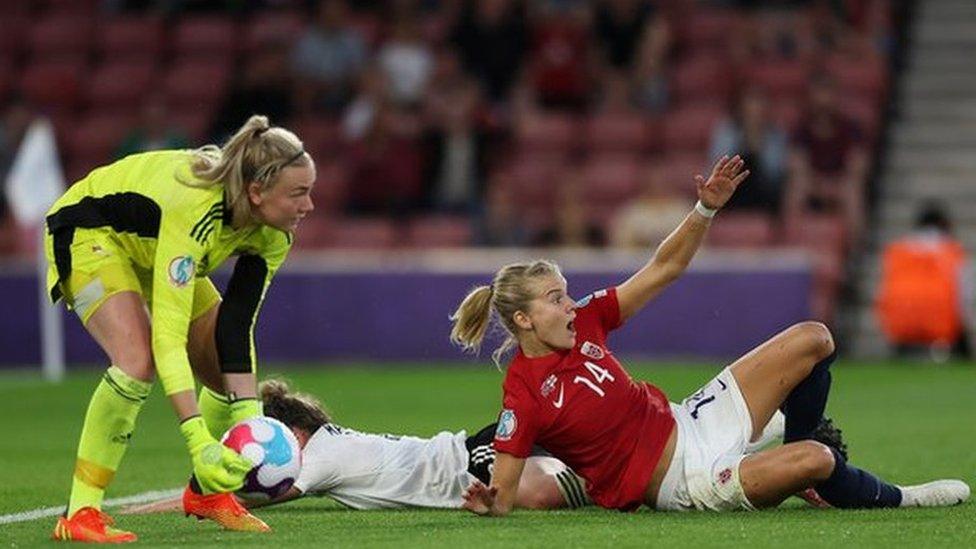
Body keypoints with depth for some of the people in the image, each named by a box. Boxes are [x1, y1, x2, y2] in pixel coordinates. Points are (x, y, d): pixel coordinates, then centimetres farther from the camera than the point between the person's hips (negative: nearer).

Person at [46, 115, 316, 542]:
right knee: (139, 359, -29)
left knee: (226, 366, 1)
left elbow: (236, 328, -18)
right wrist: (198, 440, -51)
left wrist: (249, 422, -29)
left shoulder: (273, 235, -20)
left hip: (154, 248, 8)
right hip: (88, 234, -8)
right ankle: (79, 515, -23)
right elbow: (168, 334, -46)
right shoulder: (193, 210, -43)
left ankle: (206, 491, 27)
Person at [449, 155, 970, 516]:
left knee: (813, 339, 3)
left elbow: (664, 268, 3)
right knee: (815, 460, -27)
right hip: (680, 483, -8)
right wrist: (487, 504, -44)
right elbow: (501, 492, -19)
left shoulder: (581, 323, -2)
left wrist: (706, 208, -9)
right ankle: (893, 499, 6)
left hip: (690, 424, 8)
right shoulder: (523, 396, -20)